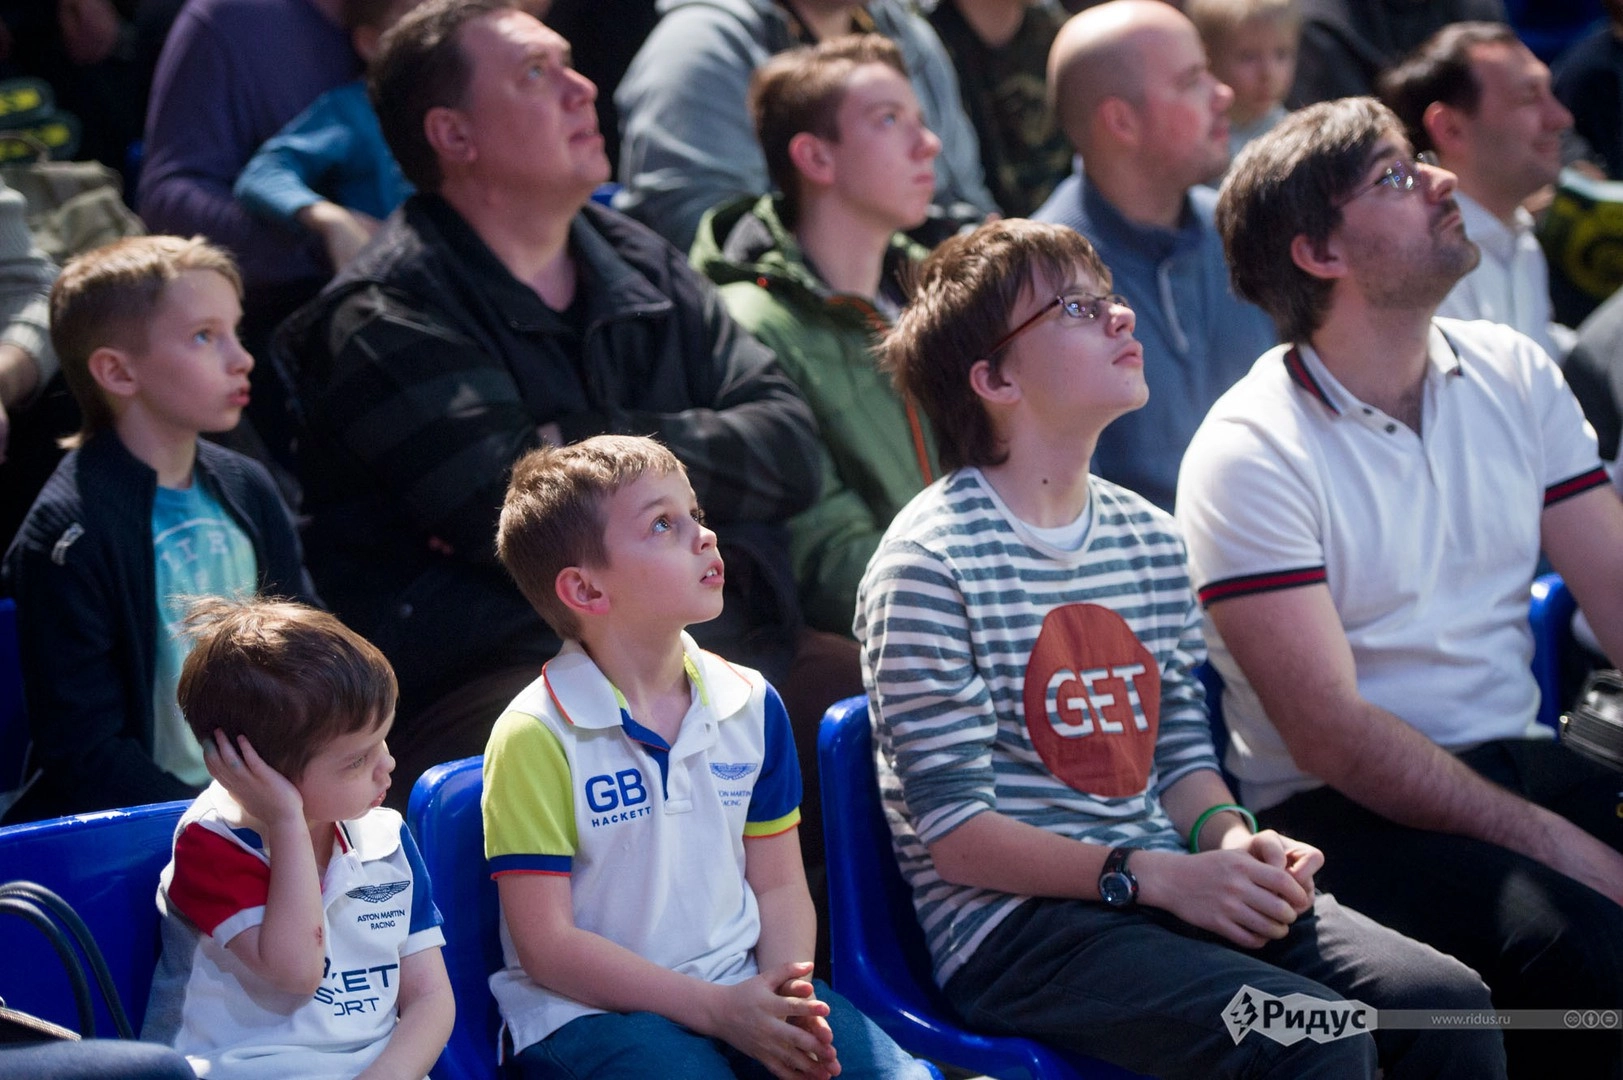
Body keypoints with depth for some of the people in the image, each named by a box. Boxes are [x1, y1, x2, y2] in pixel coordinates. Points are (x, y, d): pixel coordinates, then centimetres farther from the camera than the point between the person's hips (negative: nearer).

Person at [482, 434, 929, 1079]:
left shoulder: (750, 705, 8)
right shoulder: (536, 737, -10)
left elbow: (778, 884, 12)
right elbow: (547, 945, -11)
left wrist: (785, 994, -9)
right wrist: (716, 1009, -17)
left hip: (741, 985, 5)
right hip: (589, 1011, -5)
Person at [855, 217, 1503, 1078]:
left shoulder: (1151, 538, 14)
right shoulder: (931, 562, -10)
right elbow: (957, 835, -12)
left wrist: (1231, 839, -3)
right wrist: (1151, 875, -19)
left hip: (1169, 889, 7)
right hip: (1012, 925, -7)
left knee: (1446, 1002, -13)